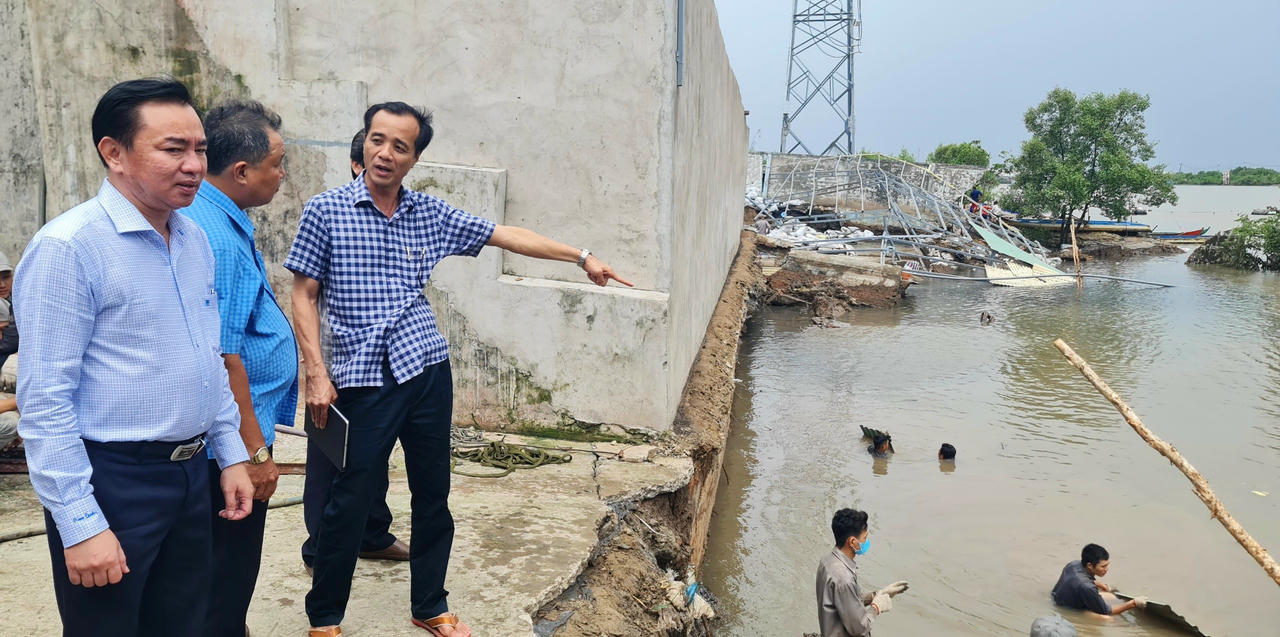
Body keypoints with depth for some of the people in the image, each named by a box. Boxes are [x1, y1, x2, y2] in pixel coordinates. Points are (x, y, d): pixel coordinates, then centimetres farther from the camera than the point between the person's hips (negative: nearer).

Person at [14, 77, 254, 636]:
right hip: (111, 481, -7)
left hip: (191, 474, 7)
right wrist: (80, 525, -18)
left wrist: (231, 454, 14)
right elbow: (45, 401, -18)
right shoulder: (68, 247, -17)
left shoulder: (195, 239, 7)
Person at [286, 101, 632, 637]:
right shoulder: (326, 210, -3)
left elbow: (508, 236, 11)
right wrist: (317, 375, -8)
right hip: (363, 380, -3)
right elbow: (304, 295, 0)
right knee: (349, 503, 2)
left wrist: (582, 257, 10)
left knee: (433, 496, 13)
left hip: (428, 371, 4)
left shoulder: (431, 214, 7)